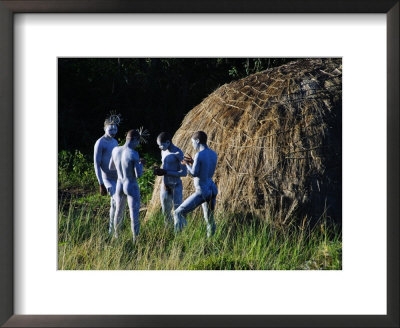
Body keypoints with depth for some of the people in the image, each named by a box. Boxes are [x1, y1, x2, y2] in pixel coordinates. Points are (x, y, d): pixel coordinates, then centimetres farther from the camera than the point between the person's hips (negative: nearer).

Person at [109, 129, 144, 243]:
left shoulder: (115, 150, -6)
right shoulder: (134, 154, -23)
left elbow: (111, 167, 9)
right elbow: (139, 175, -21)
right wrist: (141, 164, -3)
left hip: (119, 185, 6)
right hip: (132, 187, -6)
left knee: (119, 210, 25)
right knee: (134, 214, 3)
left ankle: (116, 234, 42)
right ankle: (135, 239, 6)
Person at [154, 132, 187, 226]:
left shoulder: (178, 153, -15)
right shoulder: (164, 152, 9)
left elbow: (184, 172, -18)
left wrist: (165, 172, -21)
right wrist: (159, 170, 0)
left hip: (175, 186, -7)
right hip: (165, 185, 8)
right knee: (166, 212, 14)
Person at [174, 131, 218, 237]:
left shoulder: (199, 155, -17)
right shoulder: (214, 154, 8)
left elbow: (194, 173, -16)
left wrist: (186, 164, 2)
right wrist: (192, 162, 17)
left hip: (202, 192, -8)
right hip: (212, 191, 8)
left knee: (178, 213, -4)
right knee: (209, 219, 19)